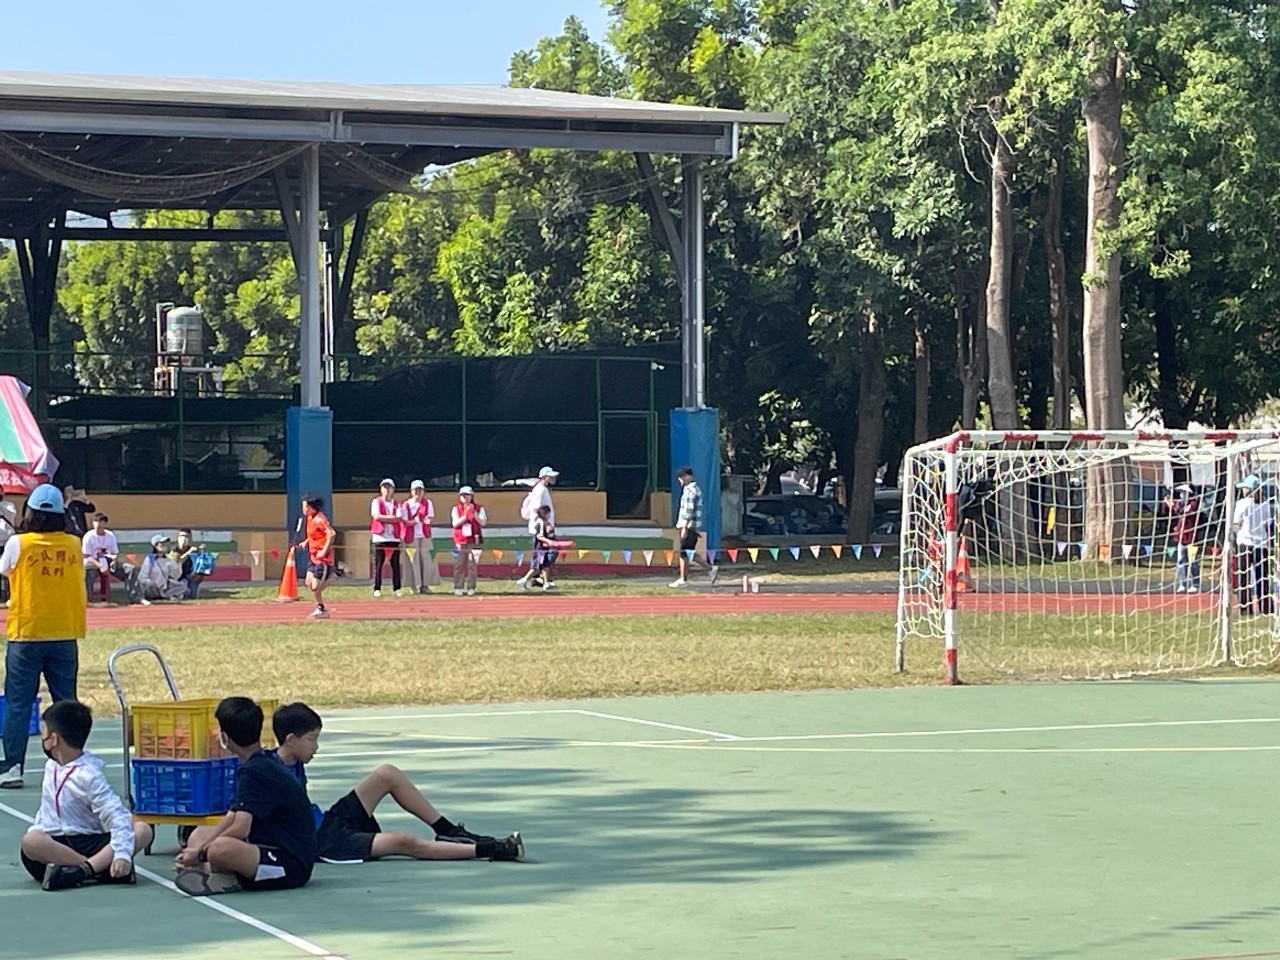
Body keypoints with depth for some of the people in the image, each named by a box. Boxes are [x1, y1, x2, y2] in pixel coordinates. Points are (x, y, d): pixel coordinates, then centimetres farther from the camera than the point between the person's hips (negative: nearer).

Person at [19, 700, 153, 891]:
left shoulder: (89, 775, -8)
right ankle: (102, 867, -36)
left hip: (87, 842, -3)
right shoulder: (51, 767, 13)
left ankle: (81, 870, -46)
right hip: (53, 844, 3)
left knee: (143, 830, -27)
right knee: (30, 842, -34)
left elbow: (117, 816, -18)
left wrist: (122, 854, -31)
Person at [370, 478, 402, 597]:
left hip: (394, 537, 3)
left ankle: (396, 588, 6)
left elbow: (398, 519, -2)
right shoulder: (376, 502, 6)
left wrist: (383, 518, -11)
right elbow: (376, 516, -10)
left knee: (395, 565, 2)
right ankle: (377, 589, -1)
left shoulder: (396, 504, 13)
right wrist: (391, 518, -8)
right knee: (378, 565, -3)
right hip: (380, 537, -3)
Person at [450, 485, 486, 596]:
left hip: (473, 541, -1)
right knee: (459, 565, -2)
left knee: (472, 565, -3)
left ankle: (471, 588, 1)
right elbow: (455, 523, -4)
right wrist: (465, 515, -14)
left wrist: (473, 513, -14)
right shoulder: (456, 509, 8)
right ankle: (458, 588, 0)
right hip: (460, 541, 1)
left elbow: (483, 522, -5)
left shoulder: (478, 508, 6)